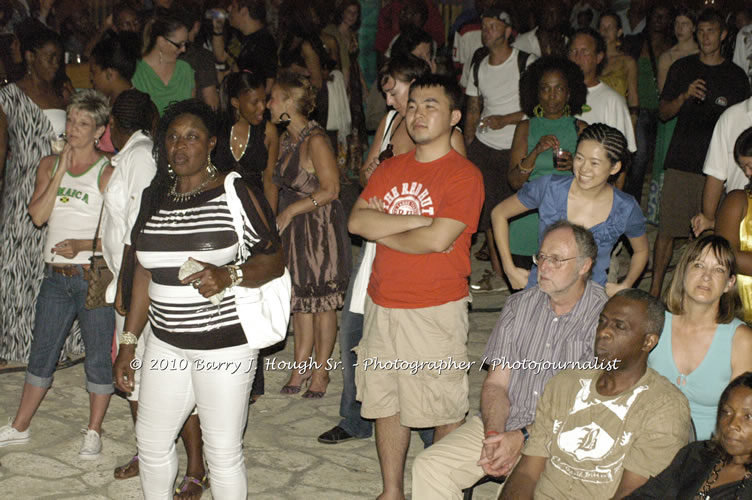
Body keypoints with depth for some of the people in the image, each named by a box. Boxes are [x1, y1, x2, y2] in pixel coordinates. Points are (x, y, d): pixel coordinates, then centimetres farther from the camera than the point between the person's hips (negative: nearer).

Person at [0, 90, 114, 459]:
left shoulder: (107, 173, -5)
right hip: (56, 276, 4)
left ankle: (94, 432, 18)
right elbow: (38, 215, -3)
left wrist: (81, 245, -21)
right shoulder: (49, 165, 10)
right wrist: (61, 170, -7)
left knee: (98, 357, 4)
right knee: (42, 353, 14)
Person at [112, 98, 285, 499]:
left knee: (223, 451, 1)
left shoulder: (236, 194, -8)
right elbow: (143, 274, 13)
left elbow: (275, 260, -8)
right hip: (166, 343, 6)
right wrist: (128, 343, 13)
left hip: (225, 345, -6)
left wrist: (228, 276, -26)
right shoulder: (153, 198, 9)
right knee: (151, 441, 17)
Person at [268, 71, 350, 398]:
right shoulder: (286, 139, 10)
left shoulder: (315, 140, -16)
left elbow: (330, 189, -18)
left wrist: (290, 211, -17)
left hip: (320, 227, -8)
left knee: (322, 301, 2)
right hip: (293, 229, 8)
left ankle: (320, 371, 12)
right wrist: (280, 217, 8)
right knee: (299, 299, 11)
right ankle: (301, 365, 20)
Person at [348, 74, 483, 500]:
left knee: (446, 409, 3)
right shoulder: (391, 169, 12)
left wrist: (381, 229, -6)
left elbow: (437, 240, -19)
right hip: (383, 305, 6)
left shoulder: (464, 175, -8)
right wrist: (416, 220, -13)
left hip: (437, 309, -6)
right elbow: (357, 221, -1)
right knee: (386, 401, 13)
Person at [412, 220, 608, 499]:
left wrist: (524, 438, -17)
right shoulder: (519, 306, 8)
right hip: (503, 425, 5)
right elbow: (496, 383, 6)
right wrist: (492, 435, -12)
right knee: (429, 468, -14)